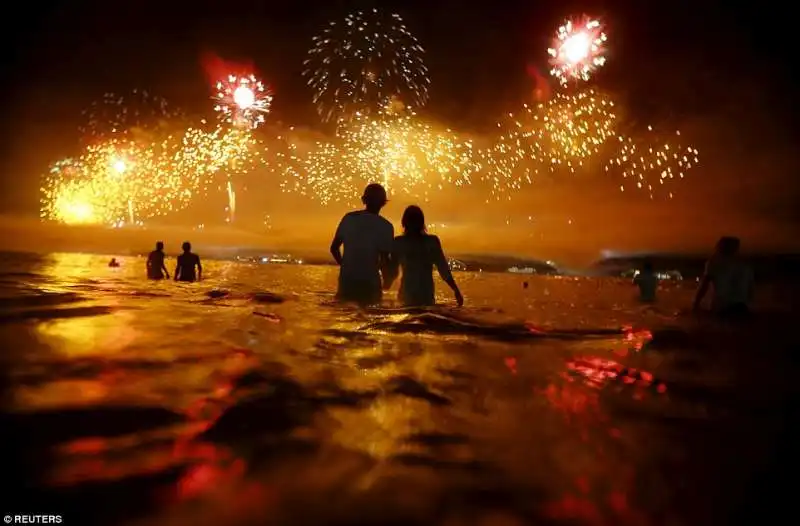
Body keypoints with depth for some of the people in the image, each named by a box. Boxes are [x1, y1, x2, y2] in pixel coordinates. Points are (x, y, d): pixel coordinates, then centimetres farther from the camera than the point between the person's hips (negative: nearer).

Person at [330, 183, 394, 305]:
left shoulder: (348, 218, 3)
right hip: (369, 282, -3)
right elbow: (384, 260, -13)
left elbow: (334, 248, 7)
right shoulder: (385, 226, -9)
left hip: (346, 280, 4)